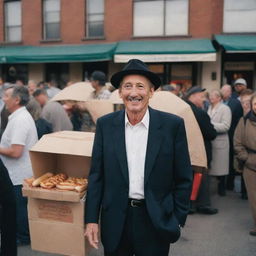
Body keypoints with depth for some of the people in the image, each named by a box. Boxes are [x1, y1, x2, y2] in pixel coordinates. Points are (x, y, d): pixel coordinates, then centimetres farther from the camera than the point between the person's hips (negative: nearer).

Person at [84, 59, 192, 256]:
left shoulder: (173, 125, -9)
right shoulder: (105, 125, -3)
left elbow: (183, 178, -4)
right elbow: (96, 175, 1)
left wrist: (178, 221, -3)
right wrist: (91, 219, -1)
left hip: (156, 221, -1)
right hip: (115, 222, 2)